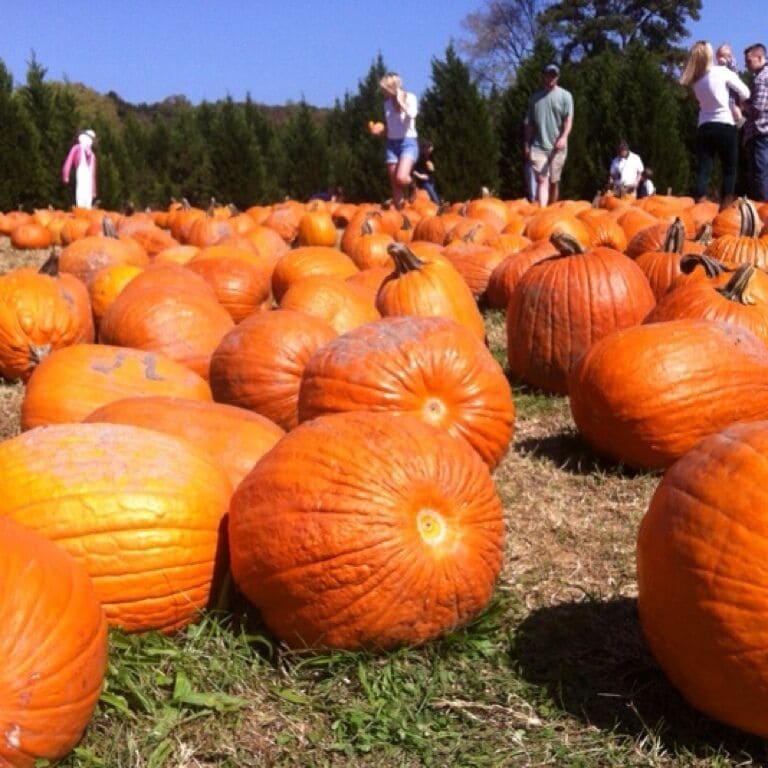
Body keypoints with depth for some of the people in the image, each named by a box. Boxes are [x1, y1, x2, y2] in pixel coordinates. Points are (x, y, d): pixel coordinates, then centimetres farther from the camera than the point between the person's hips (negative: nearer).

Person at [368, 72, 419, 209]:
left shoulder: (410, 98, -5)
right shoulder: (387, 102, 9)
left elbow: (412, 115, -24)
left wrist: (400, 100, -16)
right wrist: (380, 129, -1)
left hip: (408, 143, -5)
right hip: (392, 144, 5)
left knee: (401, 178, -25)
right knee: (395, 185, 0)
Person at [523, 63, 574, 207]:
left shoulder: (565, 95, 4)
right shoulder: (535, 97, 11)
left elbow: (569, 119, -5)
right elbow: (529, 123, 15)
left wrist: (563, 137, -22)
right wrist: (526, 144, 10)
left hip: (557, 147, 0)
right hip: (538, 146, 1)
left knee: (554, 181, 7)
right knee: (542, 180, -12)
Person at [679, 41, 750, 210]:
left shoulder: (695, 80, 9)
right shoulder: (722, 72, -5)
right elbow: (745, 93, -1)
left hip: (704, 128, 4)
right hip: (725, 126, -4)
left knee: (703, 171, 2)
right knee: (729, 170, 4)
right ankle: (725, 212, -1)